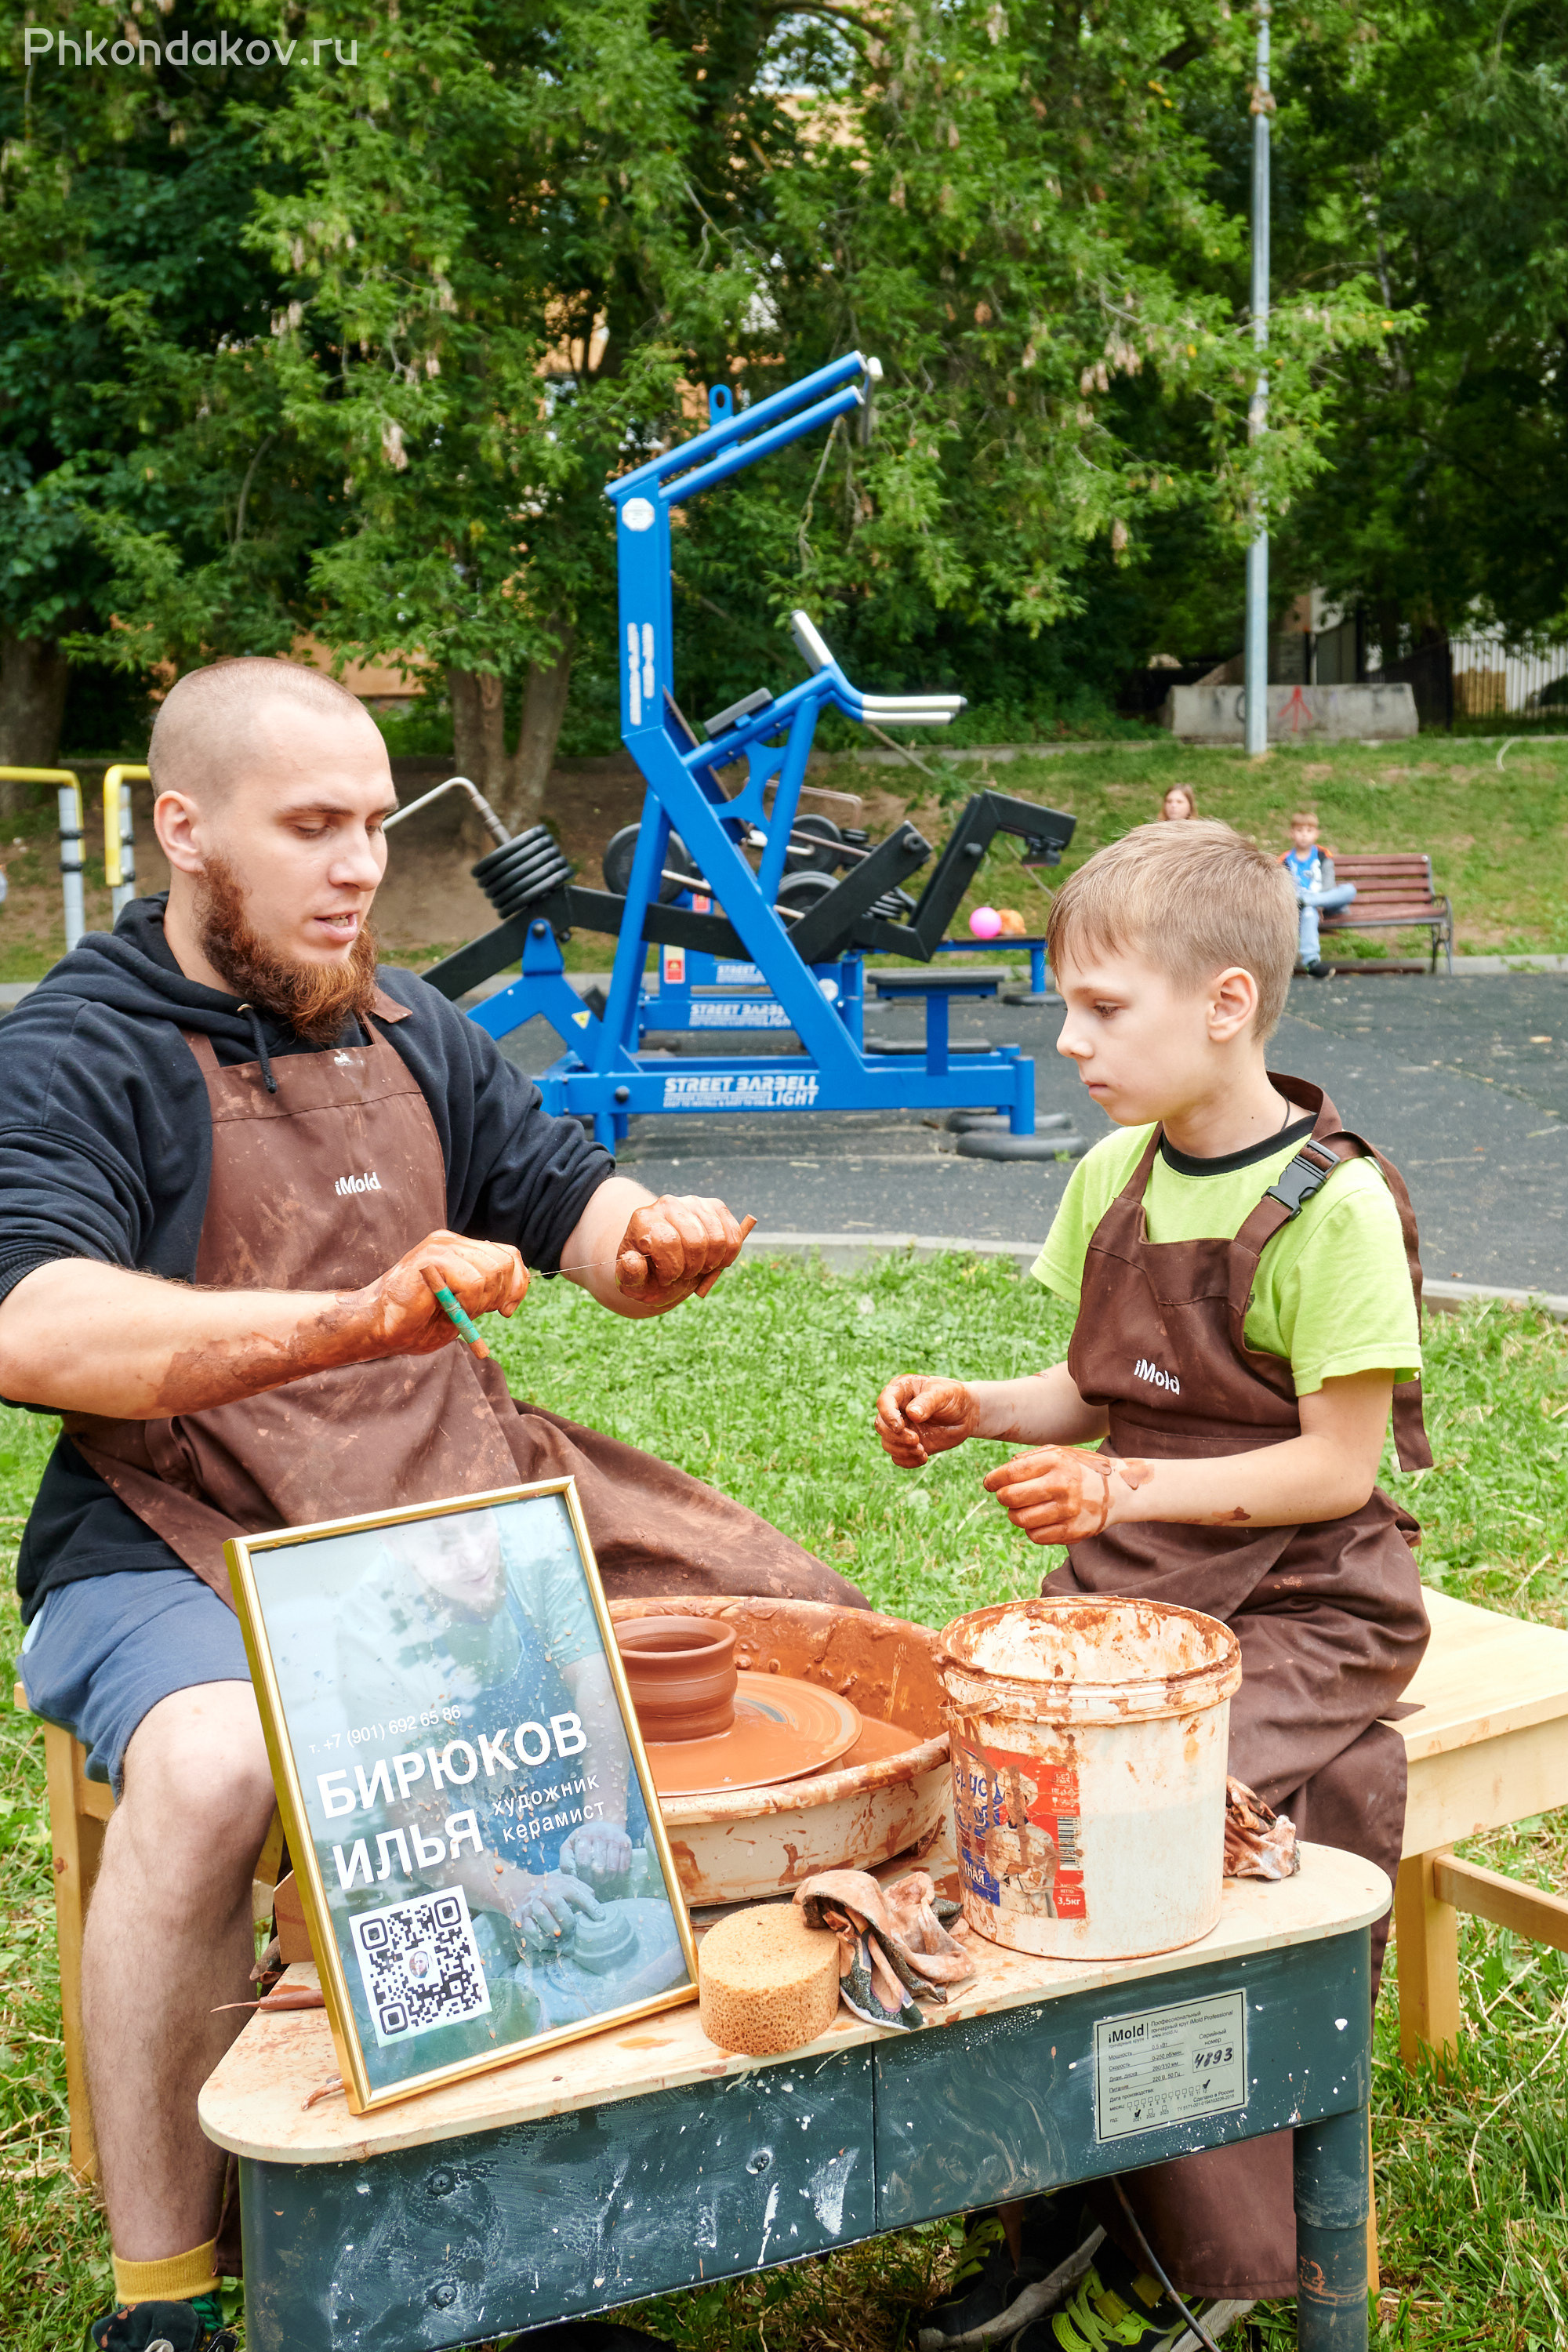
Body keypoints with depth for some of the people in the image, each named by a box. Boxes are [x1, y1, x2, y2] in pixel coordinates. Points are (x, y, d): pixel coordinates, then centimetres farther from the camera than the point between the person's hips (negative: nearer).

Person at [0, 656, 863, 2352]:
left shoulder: (411, 1034, 15)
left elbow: (571, 1201, 16)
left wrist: (655, 1242, -11)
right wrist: (351, 1323, -37)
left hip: (466, 1495, 6)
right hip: (188, 1539, -6)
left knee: (801, 1625, -4)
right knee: (207, 1770, -36)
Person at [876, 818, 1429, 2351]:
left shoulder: (1332, 1207, -15)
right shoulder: (1113, 1176, 7)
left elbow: (1336, 1465, -15)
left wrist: (1125, 1490, -20)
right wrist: (979, 1411, 0)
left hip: (1296, 1610, -7)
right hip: (1125, 1588, 7)